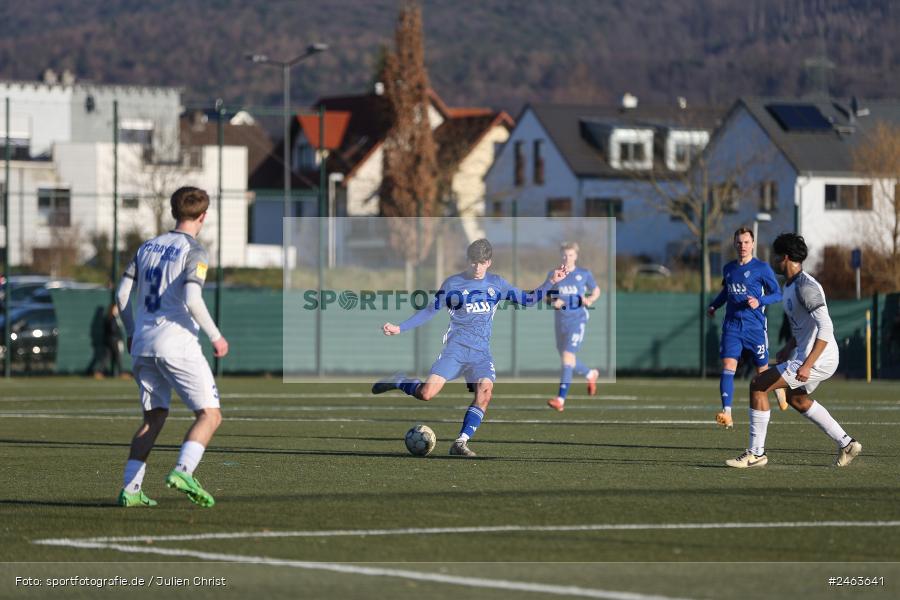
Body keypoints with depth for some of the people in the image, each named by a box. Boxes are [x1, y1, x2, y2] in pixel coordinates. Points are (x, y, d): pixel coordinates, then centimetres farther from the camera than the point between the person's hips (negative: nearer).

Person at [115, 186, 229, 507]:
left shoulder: (148, 247, 14)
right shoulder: (194, 252, -6)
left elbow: (122, 293, 11)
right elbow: (192, 300, -19)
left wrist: (131, 332, 23)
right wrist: (216, 337, -8)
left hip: (143, 345, 7)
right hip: (177, 344, -7)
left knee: (154, 418, 15)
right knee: (210, 415, -1)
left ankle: (130, 489, 4)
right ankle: (183, 471, -23)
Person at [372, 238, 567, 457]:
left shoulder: (497, 283, 12)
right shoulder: (453, 283, 4)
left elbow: (527, 299, 18)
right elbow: (430, 311, 10)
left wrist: (550, 282, 4)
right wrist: (399, 328, 3)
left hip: (481, 352, 2)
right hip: (456, 348, -2)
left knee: (485, 390, -26)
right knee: (427, 393, -19)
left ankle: (460, 443, -21)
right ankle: (399, 382, 14)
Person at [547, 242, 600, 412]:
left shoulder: (584, 274, 1)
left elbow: (596, 291, 15)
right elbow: (547, 297, 11)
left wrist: (590, 300, -6)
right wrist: (554, 302, -11)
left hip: (578, 319, -4)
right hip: (560, 321, 4)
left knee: (568, 356, -18)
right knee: (567, 360, 15)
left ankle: (561, 399, -21)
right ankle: (591, 374, 48)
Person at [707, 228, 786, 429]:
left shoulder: (762, 268, -4)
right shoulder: (728, 268, 11)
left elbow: (777, 293, -4)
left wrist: (760, 302, -21)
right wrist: (714, 305, 13)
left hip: (755, 327, -3)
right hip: (732, 326, 3)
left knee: (762, 370, 9)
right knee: (728, 367, -15)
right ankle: (727, 414, -23)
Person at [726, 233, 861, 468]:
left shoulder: (805, 287, -21)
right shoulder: (790, 285, 12)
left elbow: (825, 328, -28)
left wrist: (807, 365, -33)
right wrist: (788, 349, 20)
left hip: (819, 360, -11)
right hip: (806, 355, 11)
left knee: (757, 385, -11)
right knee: (796, 398, 32)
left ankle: (756, 453, -6)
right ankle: (846, 444, 33)